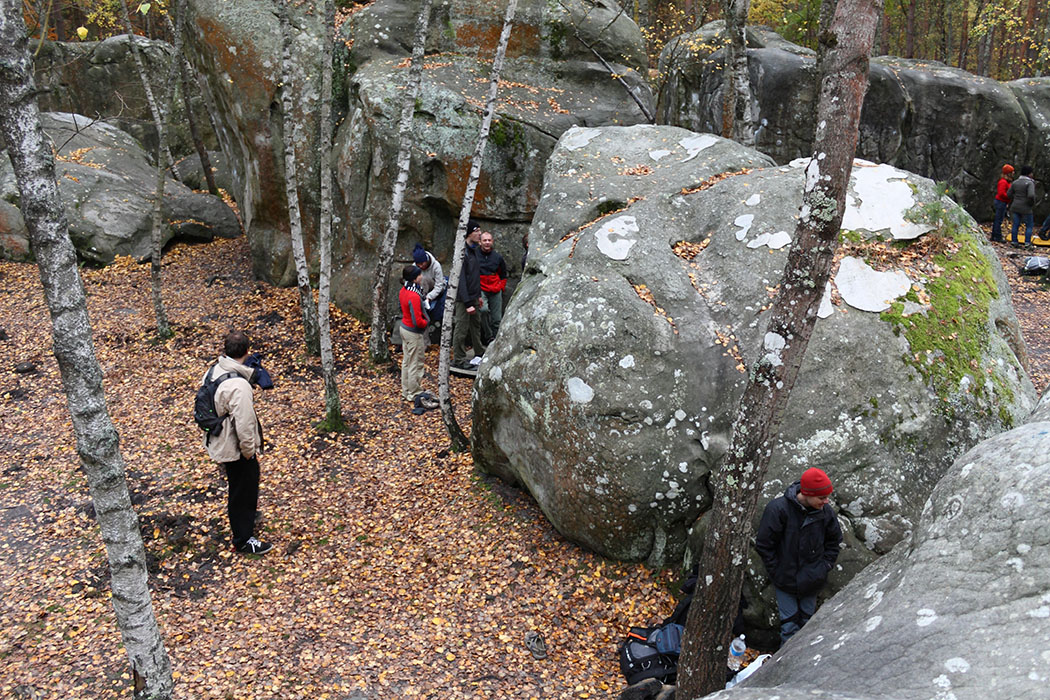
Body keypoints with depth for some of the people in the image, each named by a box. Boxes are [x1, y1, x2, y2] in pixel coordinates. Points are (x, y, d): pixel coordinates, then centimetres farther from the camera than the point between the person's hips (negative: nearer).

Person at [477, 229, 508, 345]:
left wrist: (501, 287, 11)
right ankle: (488, 337, -15)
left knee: (497, 319, 4)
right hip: (480, 289, -4)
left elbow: (503, 275, 21)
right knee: (484, 309, -30)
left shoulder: (498, 257, 6)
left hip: (495, 291, 4)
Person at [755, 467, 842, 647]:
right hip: (785, 579, -3)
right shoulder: (778, 509, -22)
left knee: (807, 620, 16)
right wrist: (777, 573, -11)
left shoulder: (826, 512, -10)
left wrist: (824, 567, 2)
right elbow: (764, 544, -13)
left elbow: (834, 541, 10)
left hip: (811, 580, 4)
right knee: (790, 622, 2)